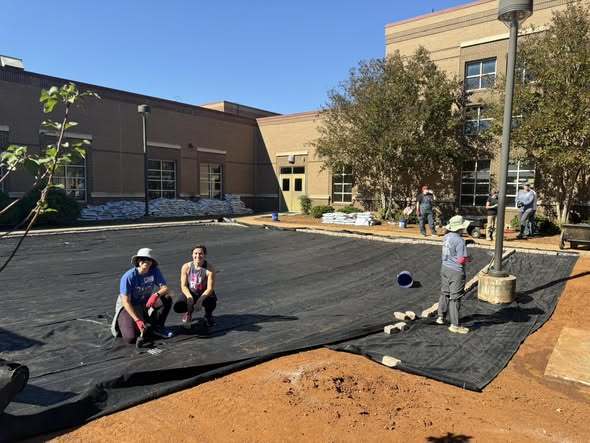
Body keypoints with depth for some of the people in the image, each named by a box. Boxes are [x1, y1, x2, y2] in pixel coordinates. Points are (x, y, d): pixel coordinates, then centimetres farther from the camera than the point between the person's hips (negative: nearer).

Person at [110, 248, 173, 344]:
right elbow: (126, 302, -23)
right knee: (131, 338, -24)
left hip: (145, 303, 5)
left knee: (167, 299, -20)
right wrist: (138, 320, -29)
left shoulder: (155, 271, -11)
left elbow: (165, 288, -15)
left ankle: (157, 327, 0)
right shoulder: (128, 277, -23)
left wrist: (156, 295, -38)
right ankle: (120, 323, 11)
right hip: (128, 307, -5)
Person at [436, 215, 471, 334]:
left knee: (445, 293, 20)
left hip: (445, 268, 8)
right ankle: (454, 325, 7)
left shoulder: (446, 237, 3)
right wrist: (468, 258, -2)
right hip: (456, 272, -8)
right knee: (455, 298, 0)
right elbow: (462, 260, -22)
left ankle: (441, 317, 32)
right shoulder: (459, 240, -21)